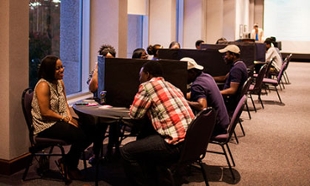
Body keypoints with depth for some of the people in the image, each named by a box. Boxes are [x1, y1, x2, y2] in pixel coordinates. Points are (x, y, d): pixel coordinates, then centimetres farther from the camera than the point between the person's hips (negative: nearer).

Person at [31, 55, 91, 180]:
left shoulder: (60, 83, 9)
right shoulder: (43, 85, -18)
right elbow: (45, 112, -22)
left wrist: (70, 117, -5)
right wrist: (65, 119, -17)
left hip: (61, 121, 8)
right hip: (46, 125, -8)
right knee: (80, 136, -23)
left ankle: (68, 161, 9)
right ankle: (69, 164, 6)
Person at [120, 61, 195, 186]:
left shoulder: (147, 86, -2)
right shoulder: (170, 86, 23)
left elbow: (134, 114, 2)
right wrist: (148, 111, 26)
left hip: (177, 143, -9)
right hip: (191, 139, 9)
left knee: (127, 151, 0)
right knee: (143, 139, 29)